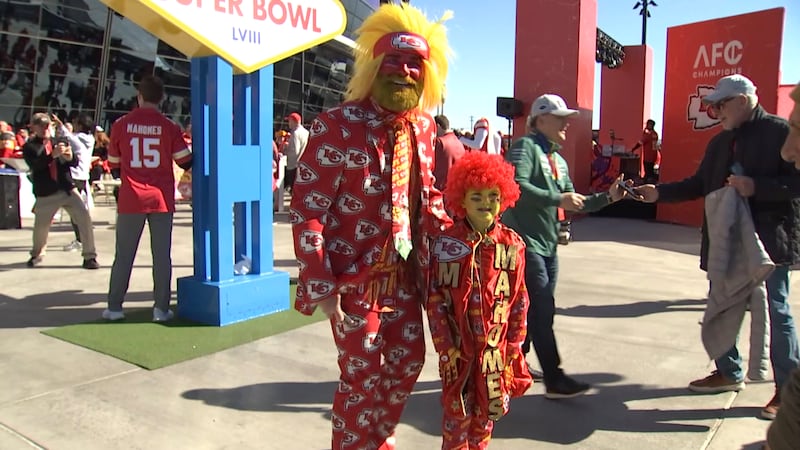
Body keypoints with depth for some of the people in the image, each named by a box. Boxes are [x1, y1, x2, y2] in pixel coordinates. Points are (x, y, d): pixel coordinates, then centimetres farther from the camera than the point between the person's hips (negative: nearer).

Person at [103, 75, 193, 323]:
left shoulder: (121, 124, 0)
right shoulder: (169, 126, -5)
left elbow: (114, 164, 9)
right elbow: (186, 162, -1)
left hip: (131, 199, 1)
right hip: (161, 199, -1)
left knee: (123, 254, 10)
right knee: (161, 254, 4)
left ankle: (114, 307, 15)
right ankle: (161, 308, 6)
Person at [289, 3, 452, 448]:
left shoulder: (424, 126, 3)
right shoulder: (337, 125, -18)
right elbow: (306, 210, -18)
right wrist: (321, 285, -20)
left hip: (403, 273, 7)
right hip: (355, 276, -7)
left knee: (408, 360, 18)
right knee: (361, 375, 6)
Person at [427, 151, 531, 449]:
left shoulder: (511, 244, -1)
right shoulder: (446, 244, -8)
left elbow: (519, 298, 4)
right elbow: (436, 298, -6)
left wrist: (514, 341, 3)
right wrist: (445, 345, -8)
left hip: (495, 344, 3)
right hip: (459, 345, -2)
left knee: (488, 409, 15)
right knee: (458, 410, 6)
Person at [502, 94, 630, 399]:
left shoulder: (559, 161, 18)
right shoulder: (525, 147, -8)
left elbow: (574, 202, 20)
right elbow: (516, 186, -25)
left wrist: (607, 197, 7)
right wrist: (557, 199, -23)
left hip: (548, 246, 9)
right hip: (525, 242, -9)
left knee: (535, 309, 14)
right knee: (542, 309, -8)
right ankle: (554, 380, -2)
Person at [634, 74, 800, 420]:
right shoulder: (720, 142, 12)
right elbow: (699, 185, 14)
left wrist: (755, 187, -24)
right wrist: (659, 193, 5)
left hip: (769, 239, -7)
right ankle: (729, 372, 32)